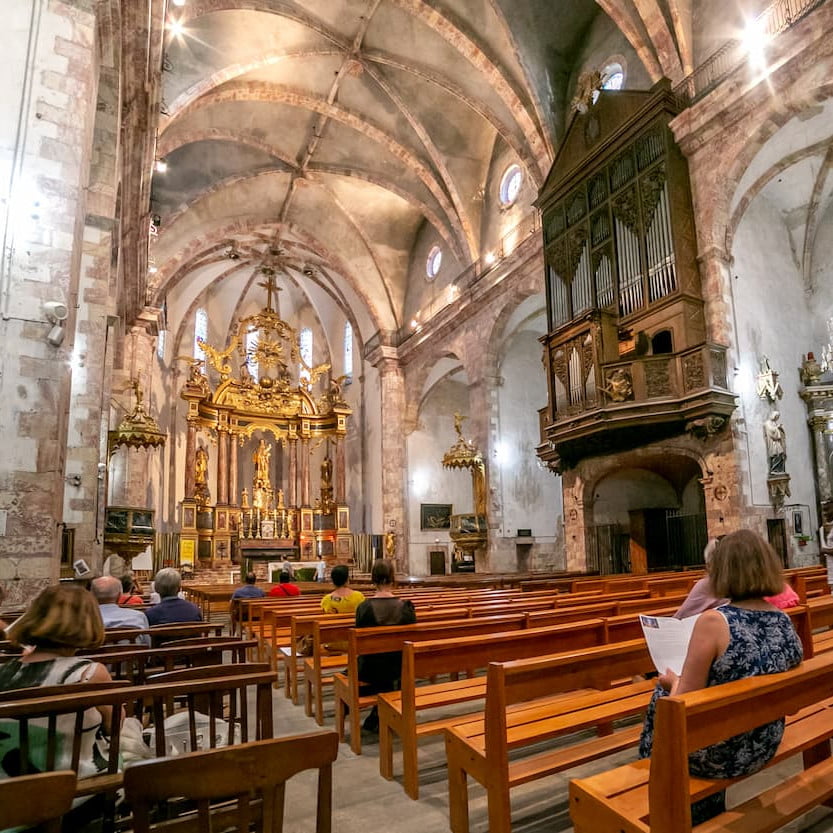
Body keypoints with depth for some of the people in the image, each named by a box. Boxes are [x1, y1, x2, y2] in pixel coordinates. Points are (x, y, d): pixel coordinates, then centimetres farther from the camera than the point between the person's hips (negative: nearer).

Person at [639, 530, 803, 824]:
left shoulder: (713, 622, -27)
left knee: (661, 697, 20)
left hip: (719, 754, -6)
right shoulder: (785, 622, -7)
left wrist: (673, 682, 1)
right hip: (762, 748, 6)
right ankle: (707, 815, 44)